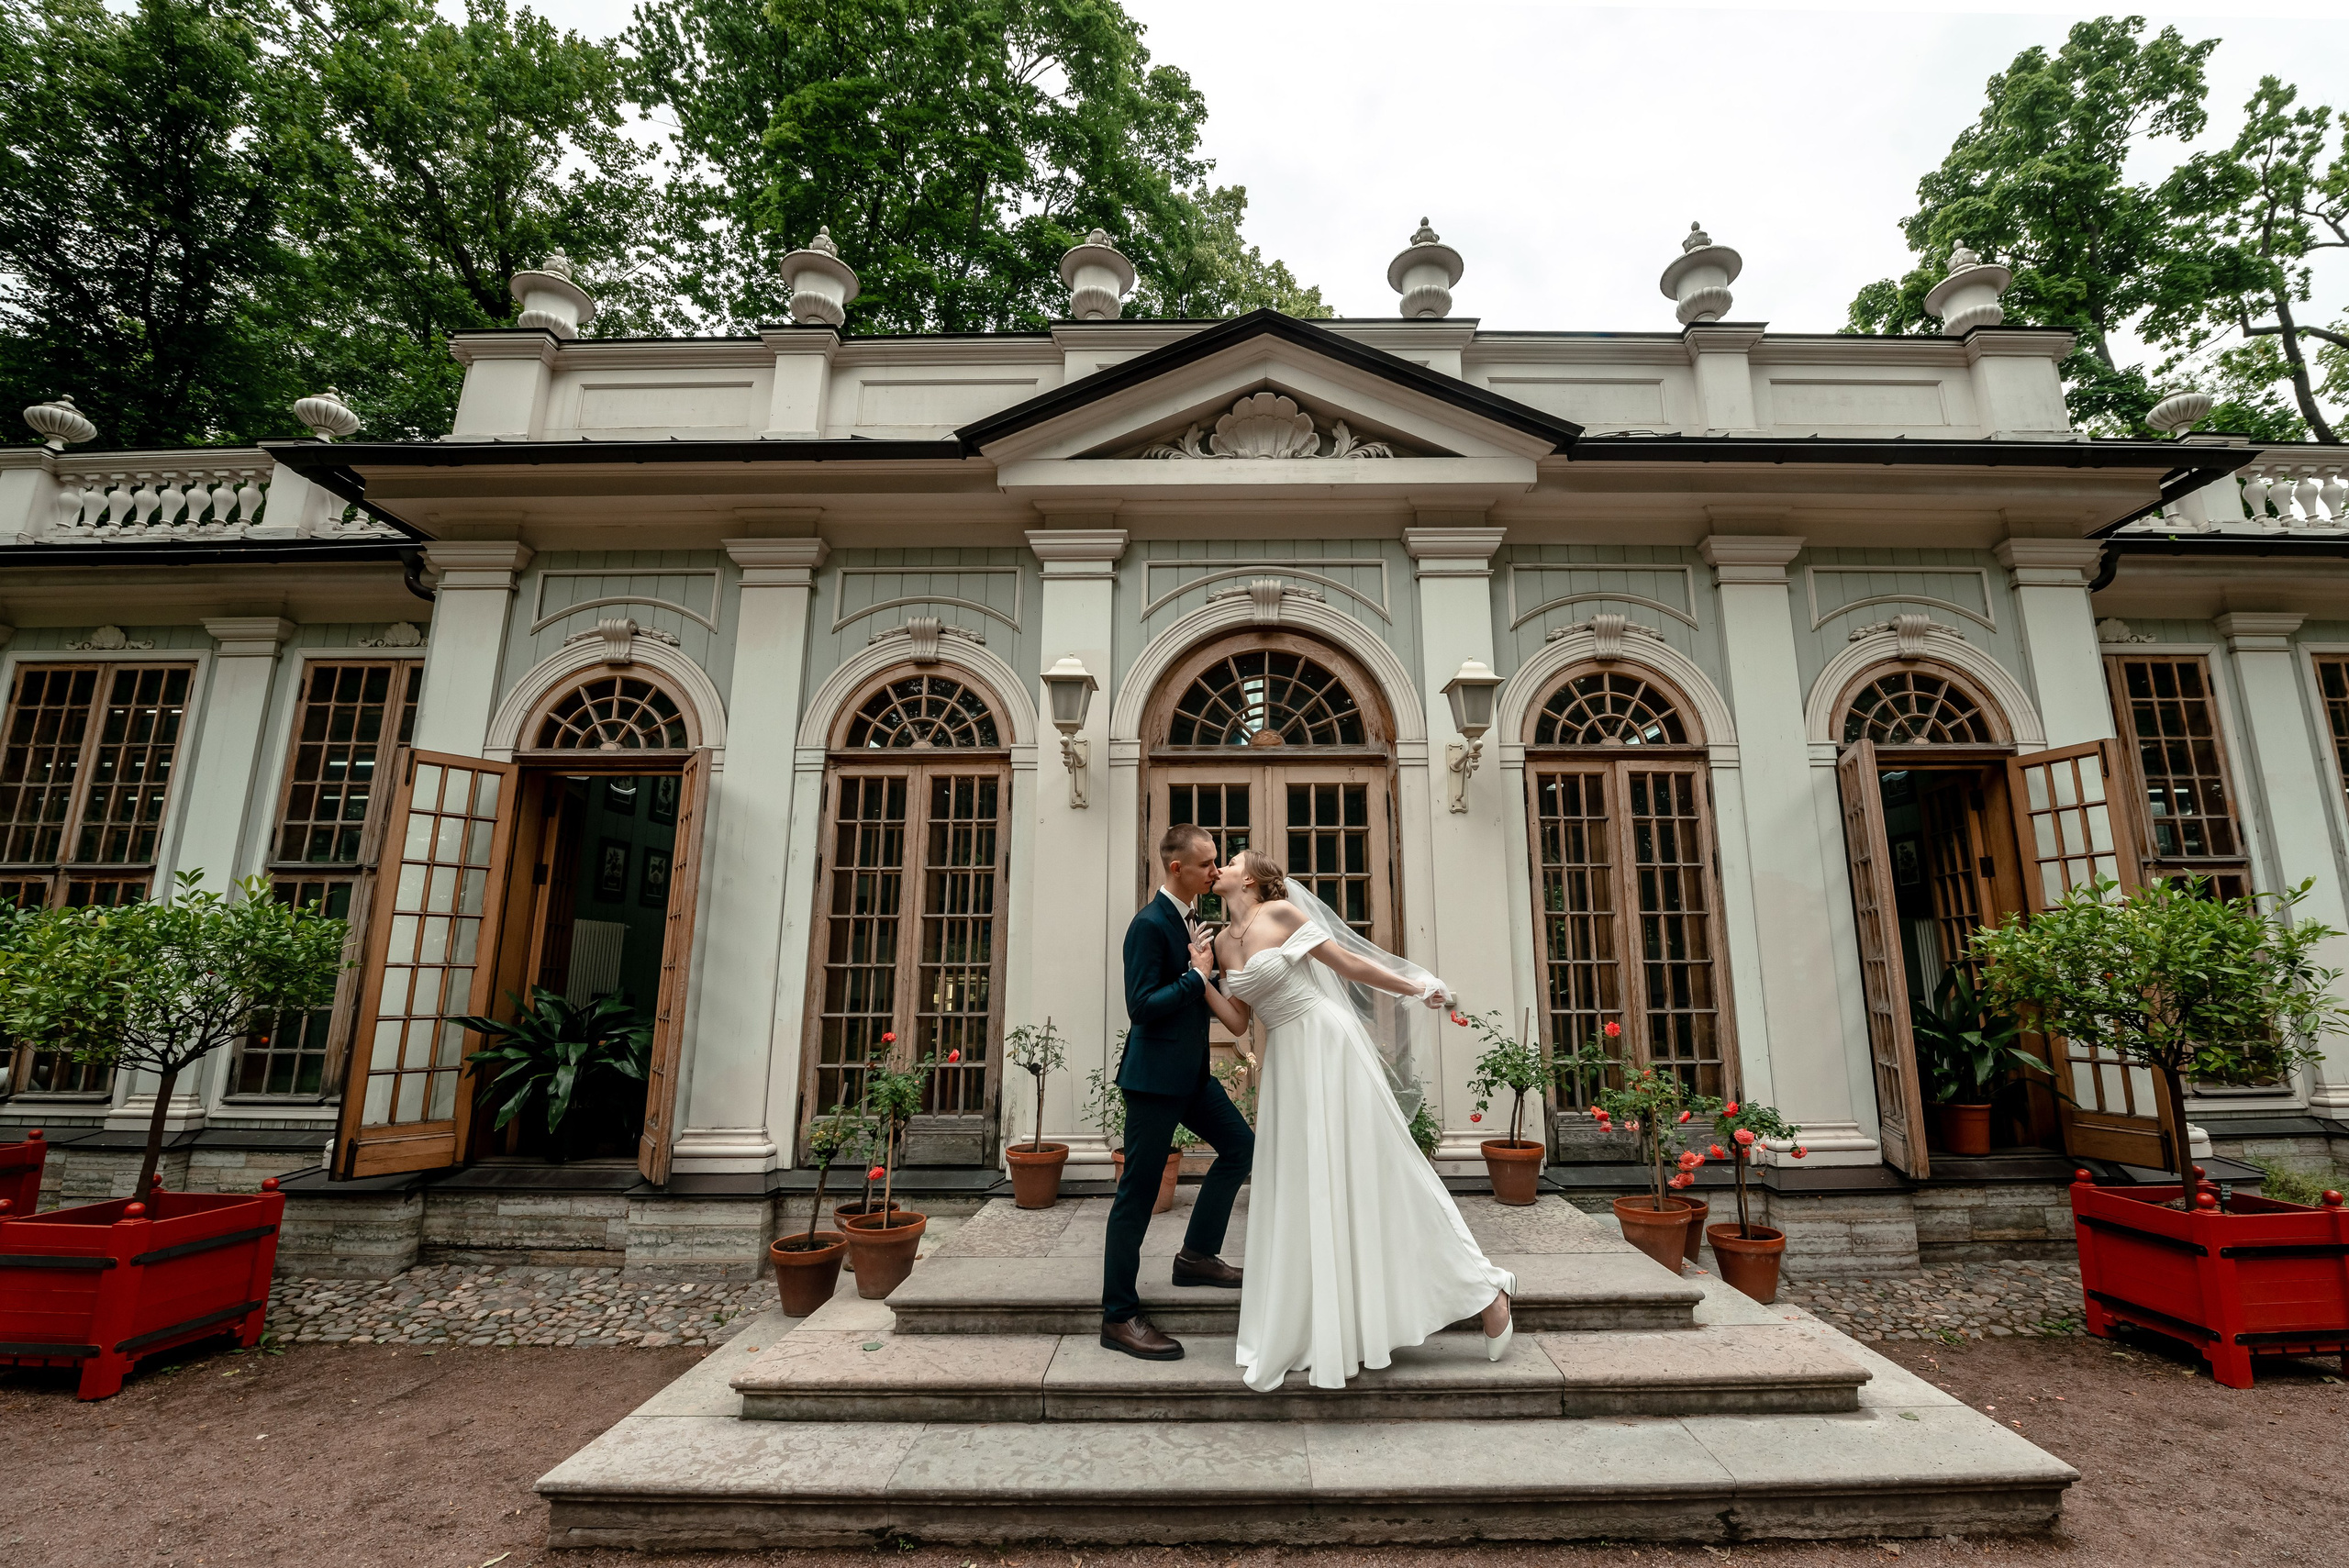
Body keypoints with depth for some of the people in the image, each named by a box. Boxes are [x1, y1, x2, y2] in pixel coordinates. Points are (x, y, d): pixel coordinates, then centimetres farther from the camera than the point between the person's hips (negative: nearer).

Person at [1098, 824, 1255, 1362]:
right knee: (1138, 1192, 0)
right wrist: (1199, 975, -22)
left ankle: (1196, 1255, 27)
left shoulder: (1191, 918, 10)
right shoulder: (1150, 924, -19)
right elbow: (1141, 1006, -24)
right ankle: (1119, 1317, 12)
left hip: (1190, 1072, 9)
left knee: (1240, 1145, 14)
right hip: (1154, 1075, -9)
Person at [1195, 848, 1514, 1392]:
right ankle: (1317, 1332, 24)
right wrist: (1202, 980, -1)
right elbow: (1239, 1022, 9)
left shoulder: (1281, 913, -9)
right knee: (1301, 1189, 10)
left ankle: (1483, 1289, 15)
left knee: (1367, 1172, -1)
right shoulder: (1223, 944, 10)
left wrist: (1418, 989, -2)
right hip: (1285, 1063, 7)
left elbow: (1347, 962, -5)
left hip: (1327, 1045, -7)